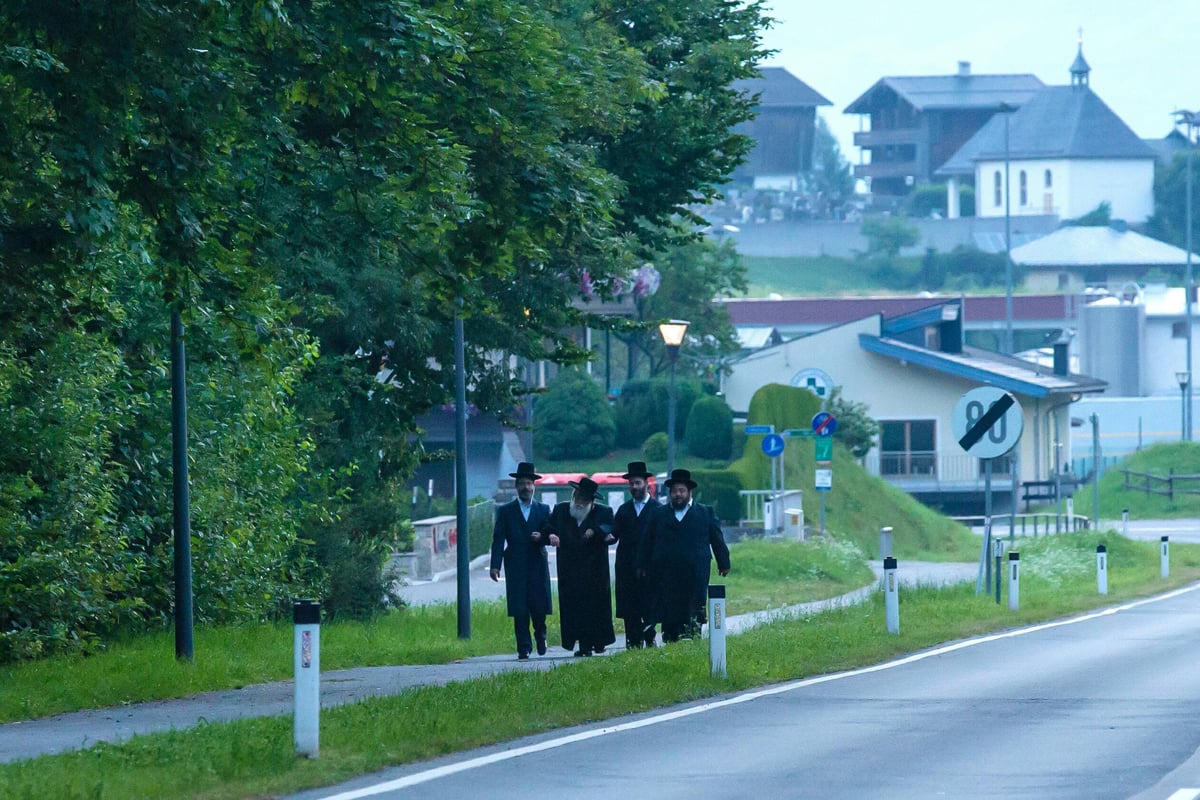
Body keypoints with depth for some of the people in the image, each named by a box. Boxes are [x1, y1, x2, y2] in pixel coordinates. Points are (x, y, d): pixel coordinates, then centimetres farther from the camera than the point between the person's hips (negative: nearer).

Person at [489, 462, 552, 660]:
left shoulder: (543, 510, 11)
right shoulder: (505, 511, 6)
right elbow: (498, 540, 0)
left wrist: (542, 537, -17)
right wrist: (495, 565, -9)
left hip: (538, 564, 1)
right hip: (516, 567, -1)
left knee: (539, 606, -2)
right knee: (519, 610, -4)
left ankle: (540, 635, 27)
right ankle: (524, 648, 1)